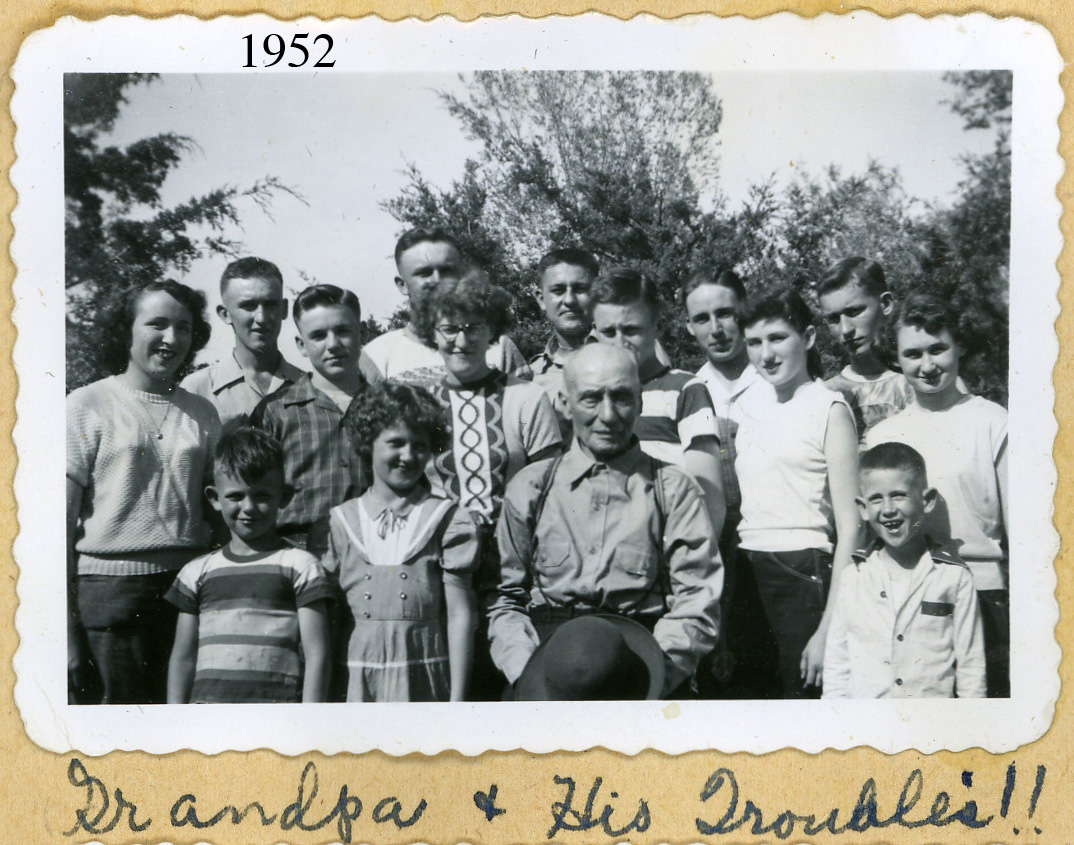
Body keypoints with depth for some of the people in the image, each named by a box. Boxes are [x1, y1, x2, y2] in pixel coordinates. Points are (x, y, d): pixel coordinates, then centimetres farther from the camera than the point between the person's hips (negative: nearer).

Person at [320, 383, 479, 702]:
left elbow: (459, 614, 1)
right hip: (353, 684, 1)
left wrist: (458, 700, -2)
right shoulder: (340, 521, 9)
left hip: (424, 685, -1)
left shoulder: (448, 520, 3)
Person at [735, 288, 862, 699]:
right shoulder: (752, 417, 15)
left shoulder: (829, 409, -3)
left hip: (802, 575, -6)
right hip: (746, 576, 6)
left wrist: (827, 629, -15)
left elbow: (849, 526, -8)